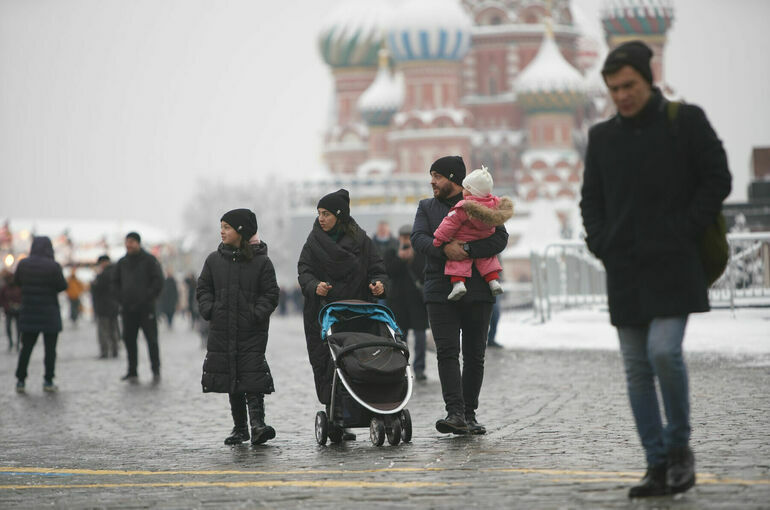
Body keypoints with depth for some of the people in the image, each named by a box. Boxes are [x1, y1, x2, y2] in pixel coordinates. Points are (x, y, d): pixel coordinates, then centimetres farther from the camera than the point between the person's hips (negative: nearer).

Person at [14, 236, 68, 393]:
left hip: (28, 313, 3)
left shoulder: (23, 264, -3)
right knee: (50, 348, 6)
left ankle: (20, 380, 7)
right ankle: (48, 381, 4)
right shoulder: (53, 266, -14)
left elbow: (17, 281, 11)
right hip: (50, 314, -3)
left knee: (26, 347, 10)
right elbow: (62, 286, -7)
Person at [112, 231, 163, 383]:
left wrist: (148, 297, -11)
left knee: (151, 339, -4)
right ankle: (132, 372, 7)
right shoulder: (122, 263, 12)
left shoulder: (149, 260, -1)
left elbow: (158, 281, -4)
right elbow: (115, 281, 21)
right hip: (128, 309, 4)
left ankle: (156, 371, 3)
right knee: (129, 339, 3)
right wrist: (121, 298, 7)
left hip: (146, 308, -4)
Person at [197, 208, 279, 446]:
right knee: (231, 378, 7)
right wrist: (209, 310, -3)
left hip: (252, 332, -4)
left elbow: (270, 294, -1)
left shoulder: (261, 262, -2)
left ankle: (257, 423, -18)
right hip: (222, 330, 4)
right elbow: (203, 289, 13)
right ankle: (240, 427, 15)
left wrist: (257, 314, -14)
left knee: (253, 377, -13)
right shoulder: (214, 260, 8)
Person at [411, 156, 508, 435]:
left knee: (474, 356, 3)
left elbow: (500, 239, -5)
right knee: (447, 352, -12)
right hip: (440, 293, 1)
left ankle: (469, 415, 11)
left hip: (477, 291, 0)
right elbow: (418, 238, -1)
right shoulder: (427, 207, 15)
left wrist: (467, 249, -19)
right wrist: (444, 248, -20)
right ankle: (455, 413, -19)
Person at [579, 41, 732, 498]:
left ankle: (679, 447, 2)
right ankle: (658, 465, 10)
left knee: (664, 352, -19)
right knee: (637, 370, 3)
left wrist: (684, 231, -9)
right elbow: (591, 198, 20)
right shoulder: (602, 136, 12)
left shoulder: (686, 121, 0)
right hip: (624, 271, 5)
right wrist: (601, 242, 4)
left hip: (673, 266, -5)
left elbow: (717, 180, -1)